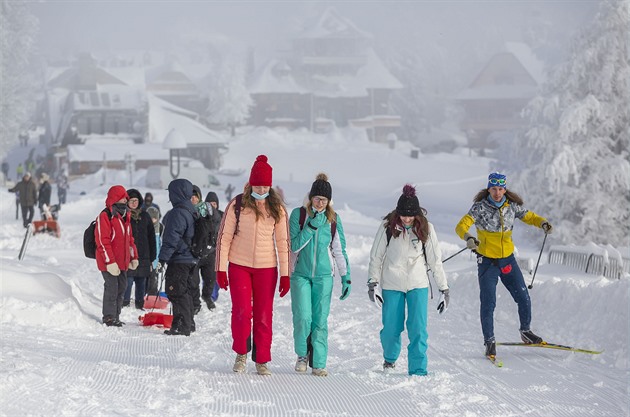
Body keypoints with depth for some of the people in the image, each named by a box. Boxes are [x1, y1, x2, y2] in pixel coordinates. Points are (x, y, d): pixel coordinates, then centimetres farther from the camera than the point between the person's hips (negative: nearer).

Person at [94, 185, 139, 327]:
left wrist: (133, 257, 18)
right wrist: (110, 262, -21)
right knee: (111, 288, -5)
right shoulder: (105, 216, -13)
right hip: (109, 263, -9)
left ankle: (116, 316, 23)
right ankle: (109, 318, 5)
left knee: (121, 287, 13)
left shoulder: (125, 216, 14)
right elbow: (103, 241, -17)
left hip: (122, 261, 9)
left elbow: (129, 238, 23)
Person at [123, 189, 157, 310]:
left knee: (142, 283, 8)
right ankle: (125, 304, -1)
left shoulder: (145, 216, 12)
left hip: (143, 258, 4)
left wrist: (152, 258, 11)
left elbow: (151, 238, 15)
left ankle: (140, 304, 17)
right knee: (127, 282, -8)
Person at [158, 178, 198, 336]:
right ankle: (188, 323, 24)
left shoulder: (177, 213, -17)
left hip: (179, 260, -10)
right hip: (190, 258, 10)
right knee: (185, 291, 18)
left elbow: (171, 239, -21)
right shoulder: (191, 211, 14)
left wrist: (163, 258, -18)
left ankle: (181, 325, -9)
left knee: (176, 292, -7)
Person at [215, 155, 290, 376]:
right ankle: (241, 353, 11)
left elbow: (283, 242, 8)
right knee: (242, 311, -10)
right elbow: (224, 237, 1)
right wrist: (221, 269, -3)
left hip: (266, 267, 2)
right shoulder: (237, 205, -1)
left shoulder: (277, 209, 5)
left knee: (264, 315, 2)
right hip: (239, 266, -1)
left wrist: (285, 274, 4)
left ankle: (262, 360, 12)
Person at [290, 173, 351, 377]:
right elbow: (294, 246, -7)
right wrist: (310, 227, -17)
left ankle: (319, 363, 4)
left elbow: (339, 250, 8)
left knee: (320, 320, -1)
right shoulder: (298, 214, -2)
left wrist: (346, 277, 4)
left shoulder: (333, 219, 4)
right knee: (303, 317, -10)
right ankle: (302, 354, 14)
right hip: (301, 274, -1)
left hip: (323, 275, 1)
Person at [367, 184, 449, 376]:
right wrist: (372, 281, -3)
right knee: (391, 327, 4)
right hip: (392, 284, 0)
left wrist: (444, 288, 1)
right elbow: (376, 256, 3)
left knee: (418, 329, -9)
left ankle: (418, 370, -3)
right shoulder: (388, 226, -7)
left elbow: (435, 260, 2)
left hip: (418, 284, 0)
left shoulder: (425, 229, -5)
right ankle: (390, 358, 33)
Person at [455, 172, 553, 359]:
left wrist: (542, 223, -10)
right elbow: (461, 226, -20)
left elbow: (529, 217, 11)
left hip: (508, 259, 4)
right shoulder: (480, 208, -13)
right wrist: (468, 237, -42)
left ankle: (526, 331, 28)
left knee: (524, 298, 6)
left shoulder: (512, 206, -2)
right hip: (487, 261, -4)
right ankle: (489, 341, 6)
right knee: (488, 303, -6)